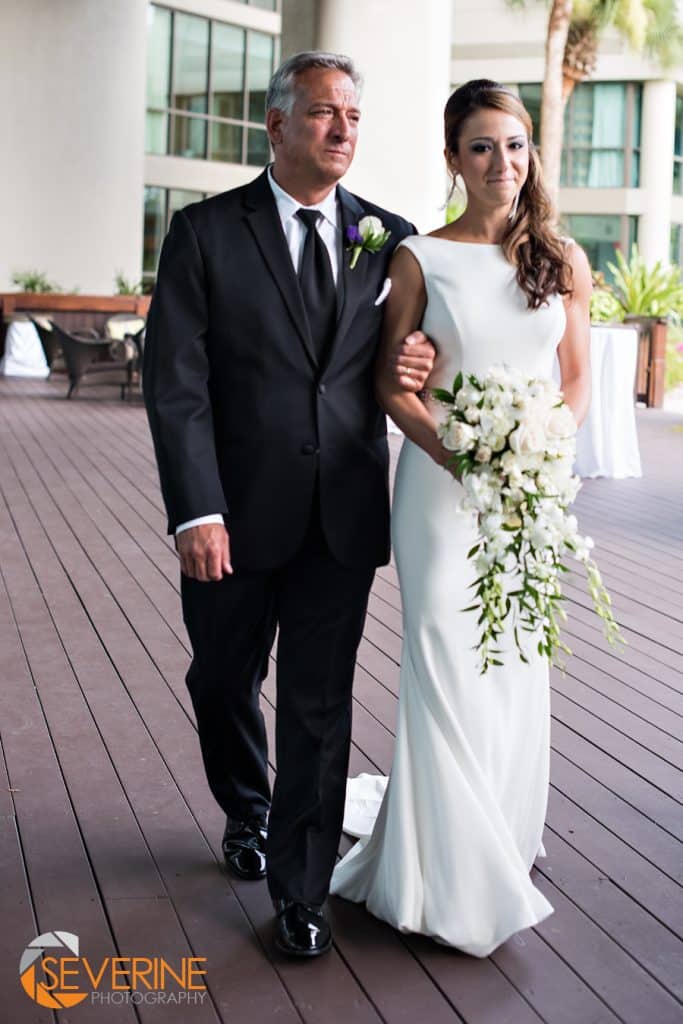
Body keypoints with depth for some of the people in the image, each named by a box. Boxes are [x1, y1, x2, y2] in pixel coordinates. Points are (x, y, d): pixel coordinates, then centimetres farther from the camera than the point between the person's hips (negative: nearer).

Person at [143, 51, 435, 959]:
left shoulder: (391, 238, 5)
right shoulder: (206, 233, -4)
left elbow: (412, 354, 17)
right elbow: (176, 382, -9)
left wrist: (418, 370, -9)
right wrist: (196, 511, -17)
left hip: (345, 515, 1)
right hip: (238, 514, 0)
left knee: (320, 705, 4)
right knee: (223, 682, 18)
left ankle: (300, 888, 18)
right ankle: (248, 812, 46)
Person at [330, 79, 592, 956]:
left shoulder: (564, 260, 6)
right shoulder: (420, 258, -2)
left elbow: (578, 380, 9)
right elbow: (391, 384, -2)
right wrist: (458, 455, -16)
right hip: (441, 487, -2)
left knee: (517, 669, 9)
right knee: (445, 669, -2)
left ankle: (499, 843, 30)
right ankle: (446, 875, 14)